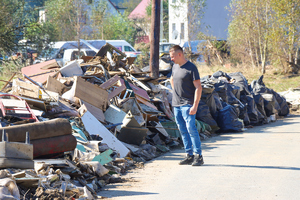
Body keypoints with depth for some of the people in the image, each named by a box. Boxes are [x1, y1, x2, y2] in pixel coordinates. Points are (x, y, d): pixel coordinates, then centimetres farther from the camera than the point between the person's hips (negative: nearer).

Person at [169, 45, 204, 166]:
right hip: (176, 105, 7)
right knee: (183, 130, 8)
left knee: (191, 129, -12)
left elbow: (198, 87, -13)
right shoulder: (175, 67, 12)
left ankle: (198, 156, -8)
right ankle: (189, 155, 13)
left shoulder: (191, 68, -10)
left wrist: (195, 105, -19)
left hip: (187, 105, -7)